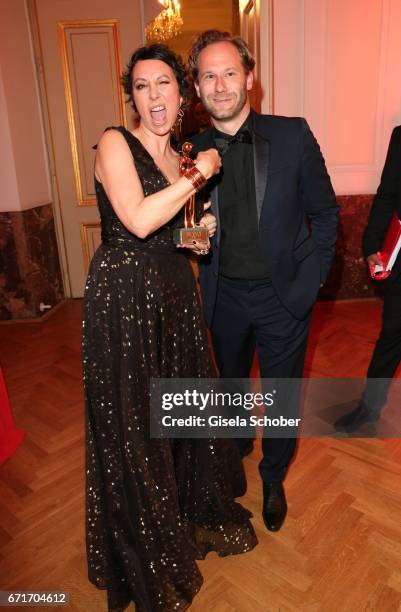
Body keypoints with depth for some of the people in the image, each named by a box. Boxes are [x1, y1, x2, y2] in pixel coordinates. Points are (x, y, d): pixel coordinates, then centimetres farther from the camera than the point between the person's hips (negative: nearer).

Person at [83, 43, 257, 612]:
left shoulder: (181, 158, 14)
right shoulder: (115, 143, -7)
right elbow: (138, 221, -23)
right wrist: (199, 174, -15)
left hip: (175, 291, 7)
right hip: (124, 295, -7)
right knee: (133, 425, 5)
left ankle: (191, 516, 42)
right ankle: (146, 552, 30)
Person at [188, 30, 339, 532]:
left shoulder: (292, 135, -9)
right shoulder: (193, 151, -2)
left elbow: (325, 213, -4)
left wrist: (306, 285, -11)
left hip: (283, 295, -2)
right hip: (224, 297, 3)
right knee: (230, 386, 23)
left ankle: (273, 480, 40)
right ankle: (235, 453, 54)